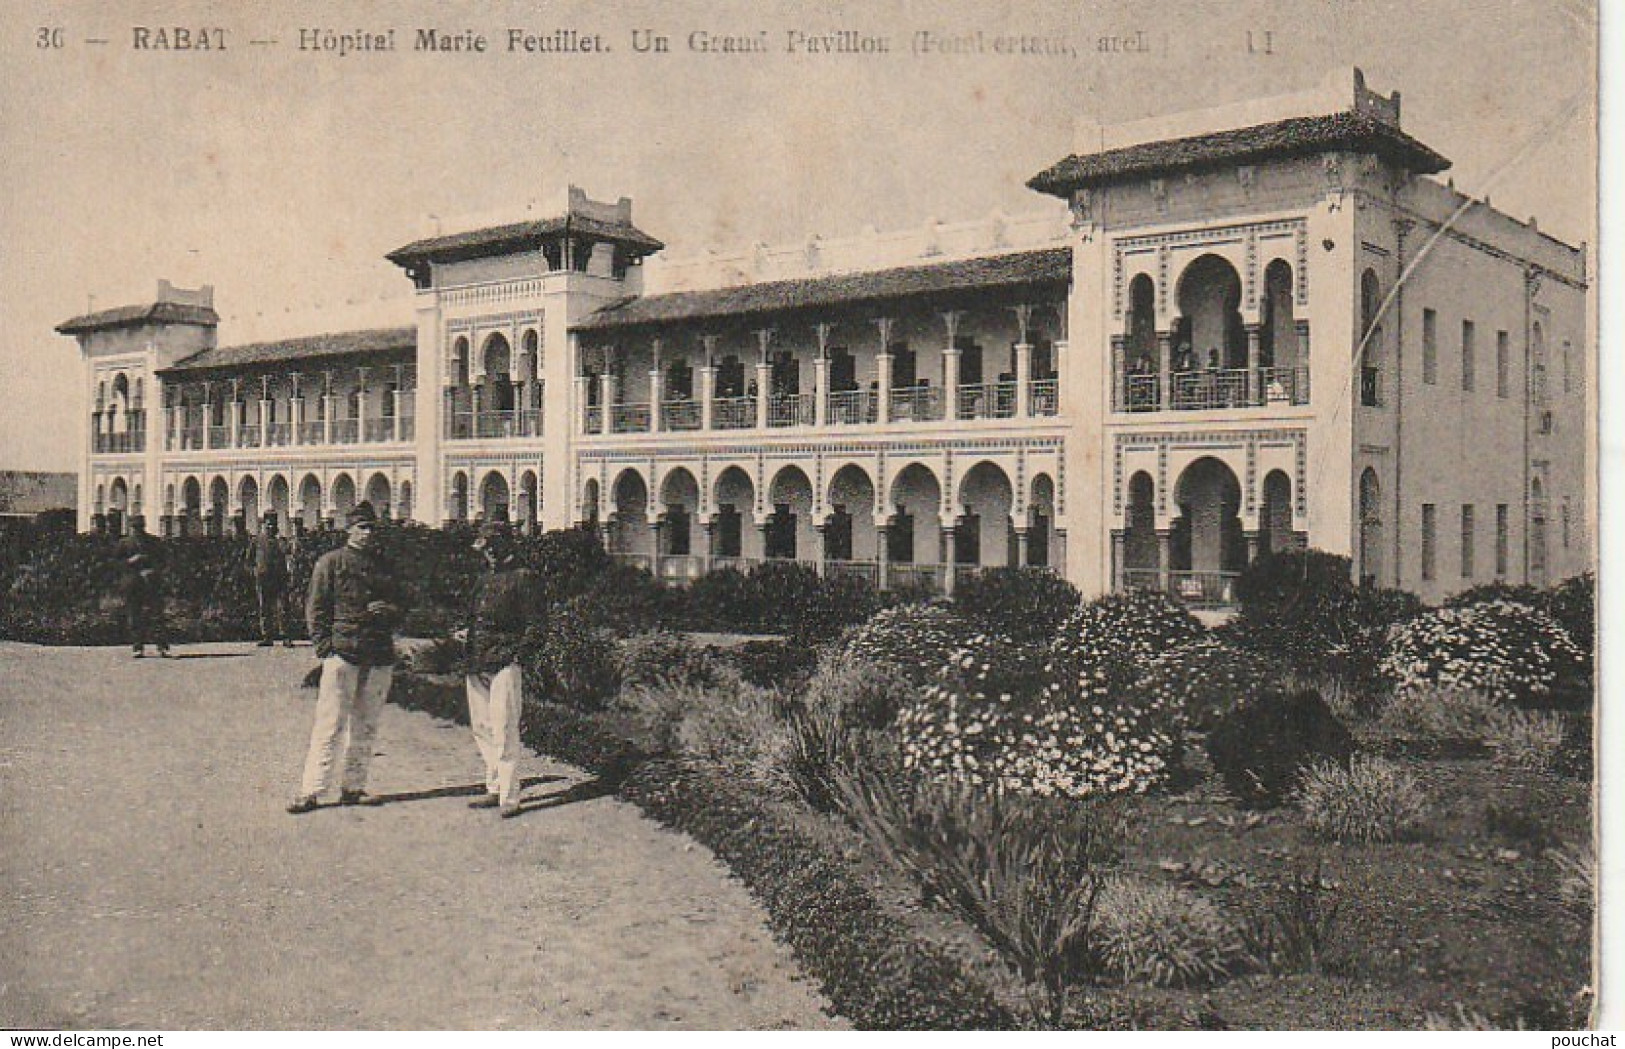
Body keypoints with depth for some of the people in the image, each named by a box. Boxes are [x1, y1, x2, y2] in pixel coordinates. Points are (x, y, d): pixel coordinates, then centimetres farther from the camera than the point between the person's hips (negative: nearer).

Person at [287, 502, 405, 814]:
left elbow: (399, 608, 22)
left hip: (380, 656, 5)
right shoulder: (331, 562, 4)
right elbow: (315, 609, 1)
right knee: (330, 724, -7)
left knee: (365, 725, 8)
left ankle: (353, 787, 16)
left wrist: (387, 610, -1)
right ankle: (311, 790, -4)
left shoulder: (384, 566, 17)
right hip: (342, 653, -5)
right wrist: (325, 647, -9)